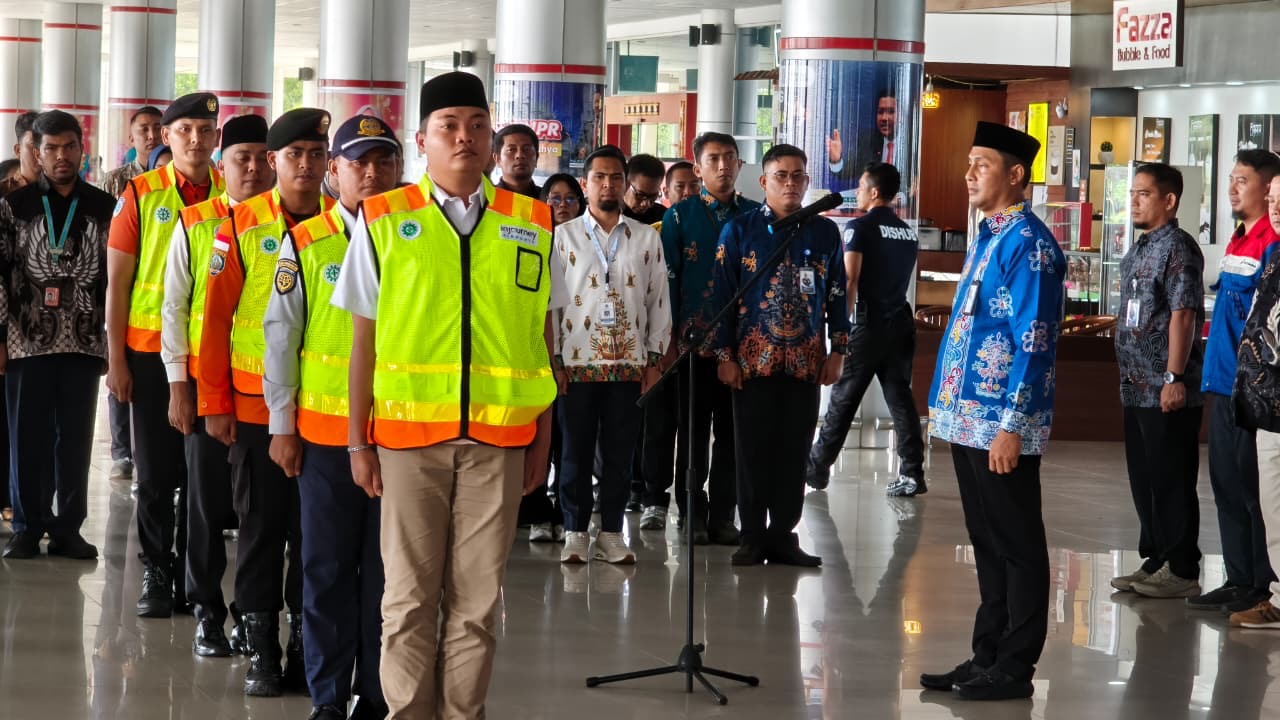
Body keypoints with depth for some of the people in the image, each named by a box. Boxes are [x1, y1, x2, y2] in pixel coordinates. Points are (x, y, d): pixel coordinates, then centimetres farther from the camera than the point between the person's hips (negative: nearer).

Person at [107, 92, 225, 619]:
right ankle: (156, 575, 14)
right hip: (151, 351, -1)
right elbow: (117, 282, 0)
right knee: (156, 472, 4)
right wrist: (116, 359, -3)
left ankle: (191, 574, 16)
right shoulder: (141, 195, -2)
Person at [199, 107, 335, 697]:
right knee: (261, 527, 5)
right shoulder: (241, 226, -3)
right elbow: (216, 318, -2)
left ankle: (305, 644, 15)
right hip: (256, 404, -1)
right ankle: (261, 649, 12)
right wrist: (214, 404, -4)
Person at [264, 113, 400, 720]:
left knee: (387, 568, 5)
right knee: (327, 567, 4)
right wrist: (282, 427, 0)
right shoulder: (305, 243, 1)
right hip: (324, 433, -1)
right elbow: (281, 337, 2)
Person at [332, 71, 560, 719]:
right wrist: (358, 442, 1)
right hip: (407, 431, -1)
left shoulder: (532, 225, 6)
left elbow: (543, 339, 9)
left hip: (499, 438, 1)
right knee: (410, 593, 5)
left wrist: (542, 440, 6)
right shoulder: (383, 221, 2)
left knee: (478, 595, 5)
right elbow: (364, 338, 3)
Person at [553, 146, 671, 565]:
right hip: (578, 362, -1)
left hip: (629, 363, 1)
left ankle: (611, 534, 12)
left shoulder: (647, 239, 9)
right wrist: (553, 360, -4)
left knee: (620, 453, 4)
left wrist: (655, 358, 3)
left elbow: (658, 301, 9)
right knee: (576, 452, 3)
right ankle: (575, 534, 10)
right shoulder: (564, 236, 4)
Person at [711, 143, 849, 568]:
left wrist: (838, 350, 5)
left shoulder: (826, 233, 8)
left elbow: (837, 294, 12)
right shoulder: (739, 230, 1)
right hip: (753, 359, -2)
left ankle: (783, 536, 13)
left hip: (806, 362, 2)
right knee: (753, 450, 2)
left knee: (794, 452, 5)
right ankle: (753, 537, 10)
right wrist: (724, 356, -4)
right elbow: (721, 294, 0)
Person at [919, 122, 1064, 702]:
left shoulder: (1029, 243, -14)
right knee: (987, 542, 14)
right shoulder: (987, 237, 15)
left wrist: (1011, 425, -22)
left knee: (1015, 545, 0)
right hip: (967, 417, 9)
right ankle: (987, 656, 21)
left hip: (1001, 423, -9)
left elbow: (1033, 341, -19)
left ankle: (1013, 668, 5)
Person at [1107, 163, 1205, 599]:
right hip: (1138, 388, 9)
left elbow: (1183, 315, -17)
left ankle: (1182, 570, 3)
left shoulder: (1178, 249, -11)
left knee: (1172, 481, -3)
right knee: (1144, 479, 14)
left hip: (1167, 391, -9)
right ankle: (1155, 560, 22)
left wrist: (1175, 377, -21)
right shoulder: (1138, 252, 17)